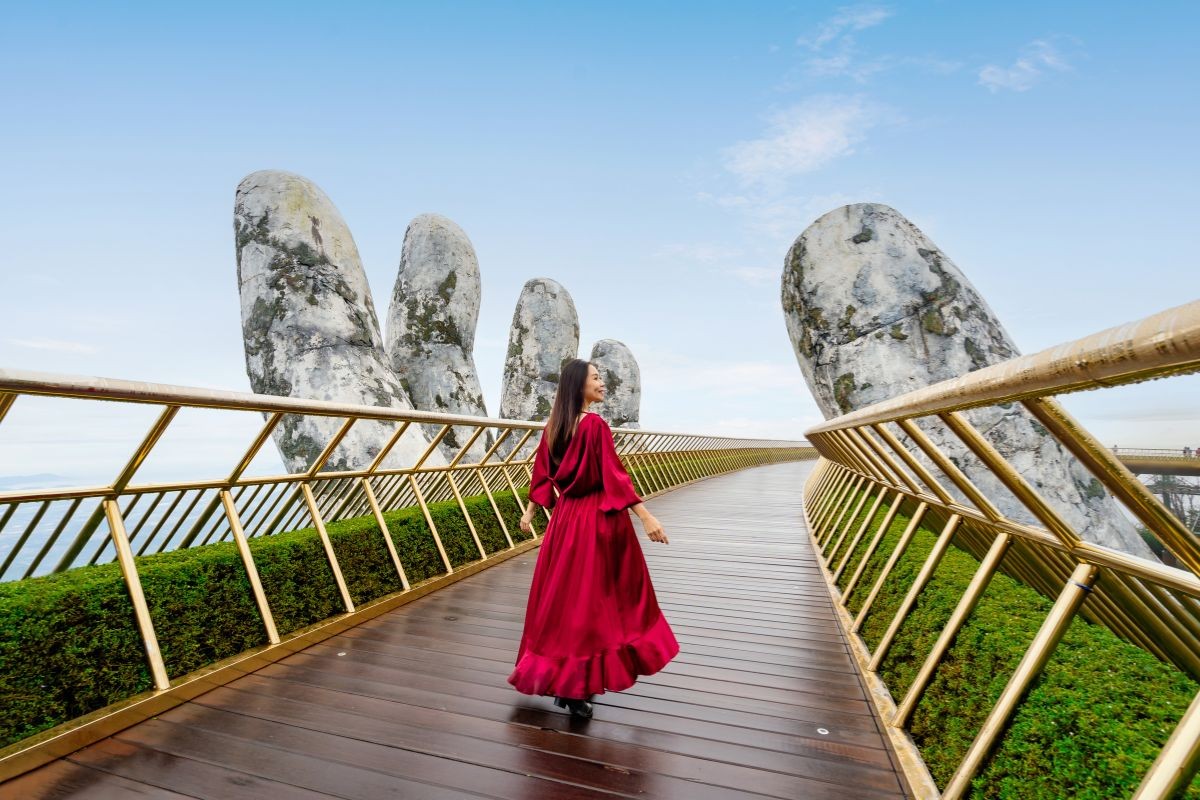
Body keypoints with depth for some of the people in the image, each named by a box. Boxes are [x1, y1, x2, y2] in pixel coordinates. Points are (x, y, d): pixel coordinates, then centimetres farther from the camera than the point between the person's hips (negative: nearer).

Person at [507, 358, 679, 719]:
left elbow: (542, 474, 12)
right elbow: (615, 475, -20)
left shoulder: (553, 426, 5)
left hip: (566, 517, 7)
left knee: (563, 595, 15)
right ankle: (577, 687, 13)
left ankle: (554, 675, 28)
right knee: (594, 598, 5)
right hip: (599, 520, -7)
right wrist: (646, 516, -19)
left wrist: (529, 513, 22)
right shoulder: (595, 424, -16)